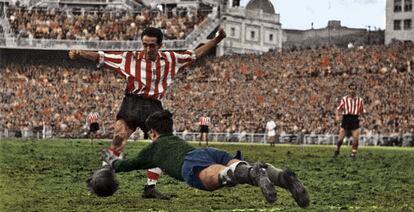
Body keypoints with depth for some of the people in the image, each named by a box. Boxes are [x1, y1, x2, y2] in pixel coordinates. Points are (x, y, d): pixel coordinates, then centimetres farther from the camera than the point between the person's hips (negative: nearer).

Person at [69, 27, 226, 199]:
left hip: (154, 107, 3)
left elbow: (197, 53, 18)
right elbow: (101, 57, 2)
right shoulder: (130, 58, 4)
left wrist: (217, 39, 12)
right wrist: (79, 54, -10)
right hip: (132, 103, -3)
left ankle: (150, 188, 8)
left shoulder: (170, 59, 11)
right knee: (119, 136, -25)